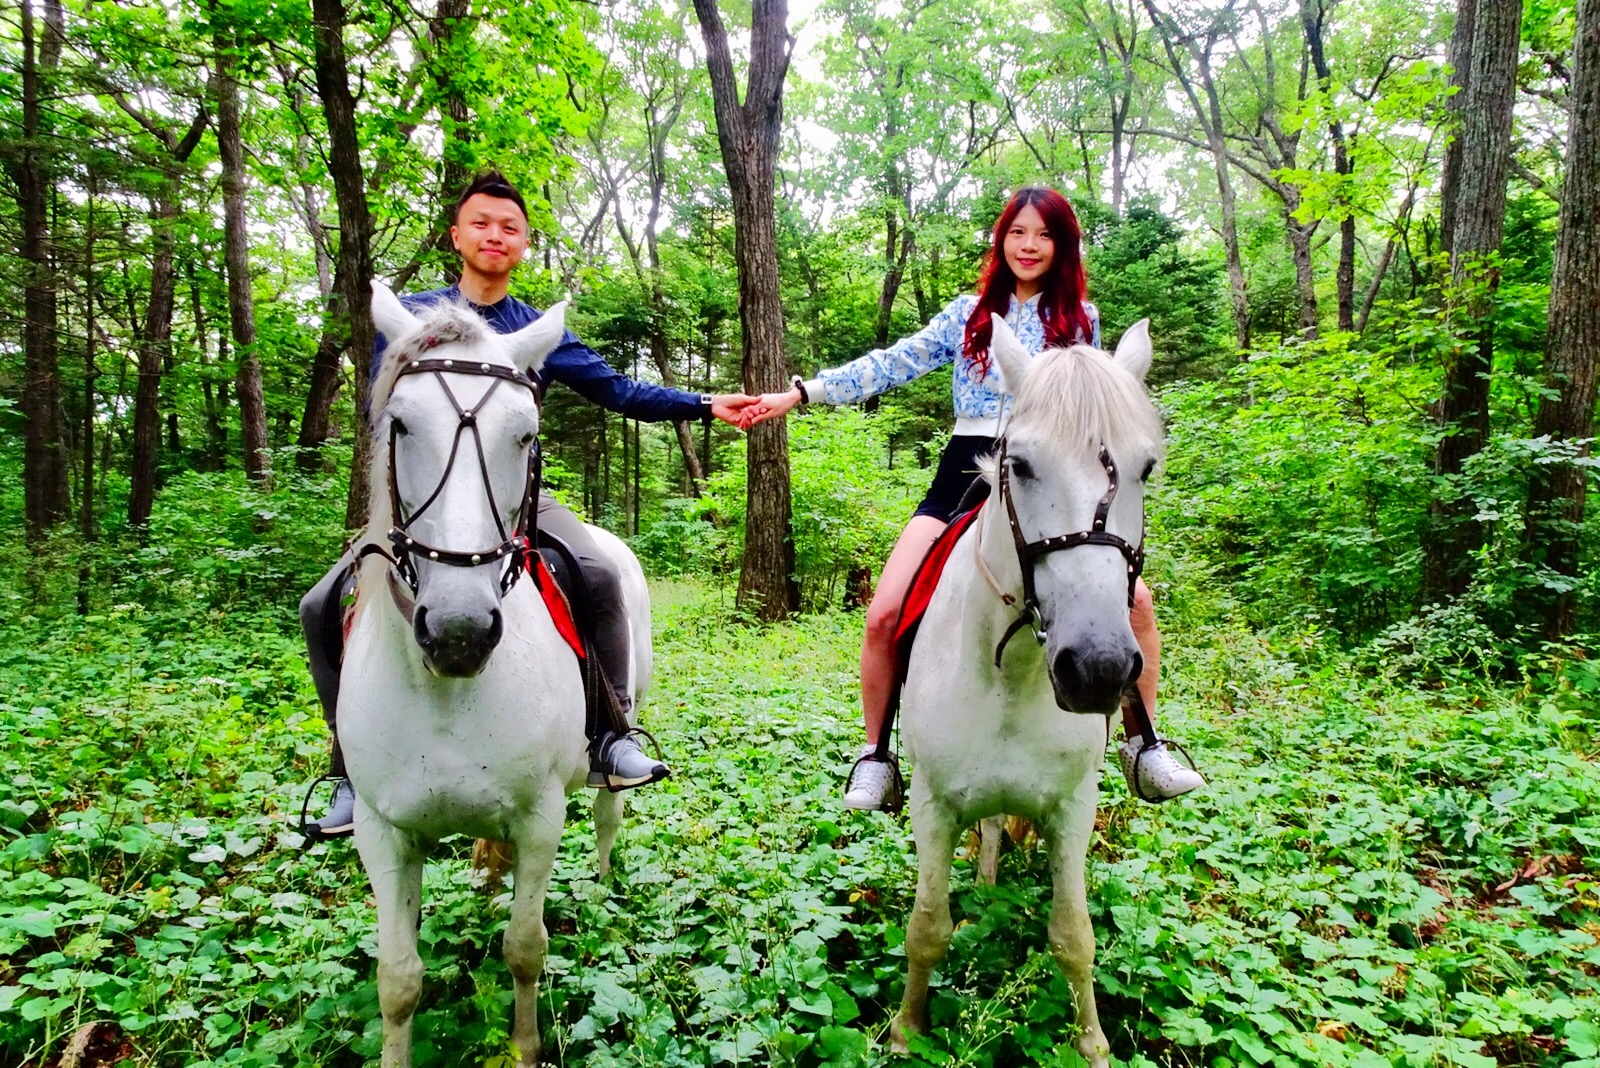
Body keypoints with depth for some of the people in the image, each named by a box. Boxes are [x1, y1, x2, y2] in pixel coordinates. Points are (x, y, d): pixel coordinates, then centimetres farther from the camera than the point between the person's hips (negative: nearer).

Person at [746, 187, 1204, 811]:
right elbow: (892, 365, 6)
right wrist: (800, 394, 0)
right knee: (883, 617, -13)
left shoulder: (1080, 318, 11)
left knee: (1136, 601, -15)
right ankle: (875, 757, 7)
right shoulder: (970, 312, 11)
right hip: (965, 474, 0)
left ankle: (1141, 748, 7)